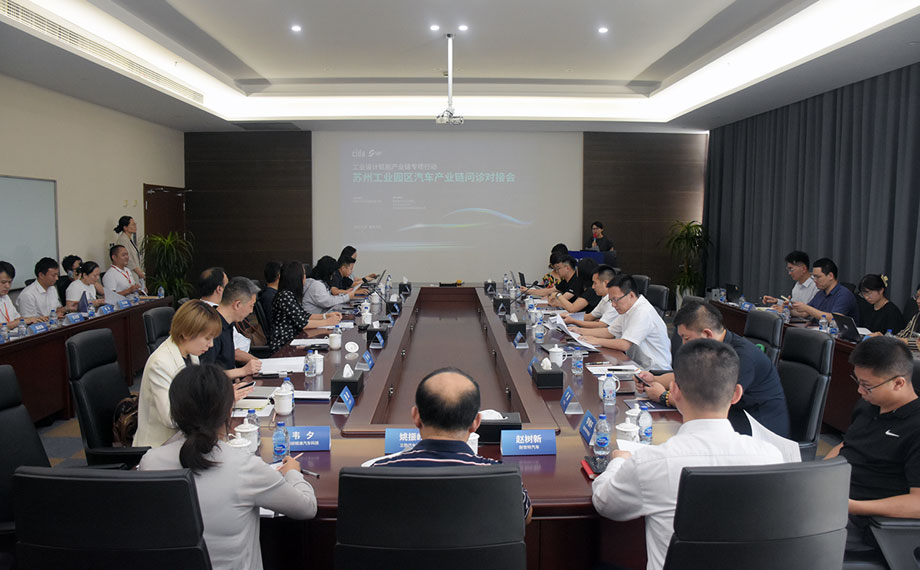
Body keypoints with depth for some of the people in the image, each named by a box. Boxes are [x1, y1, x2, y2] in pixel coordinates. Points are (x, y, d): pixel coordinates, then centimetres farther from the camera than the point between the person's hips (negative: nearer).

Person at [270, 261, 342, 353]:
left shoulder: (291, 294, 10)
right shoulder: (285, 295, -18)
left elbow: (304, 315, 15)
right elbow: (302, 323, -20)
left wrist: (326, 315, 5)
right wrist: (327, 322, -12)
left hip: (292, 340, 8)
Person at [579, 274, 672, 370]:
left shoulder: (643, 312, -20)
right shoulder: (627, 309, 10)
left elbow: (624, 345, -23)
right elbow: (609, 332, 19)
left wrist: (597, 341, -12)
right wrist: (580, 332, 12)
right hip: (637, 365, 9)